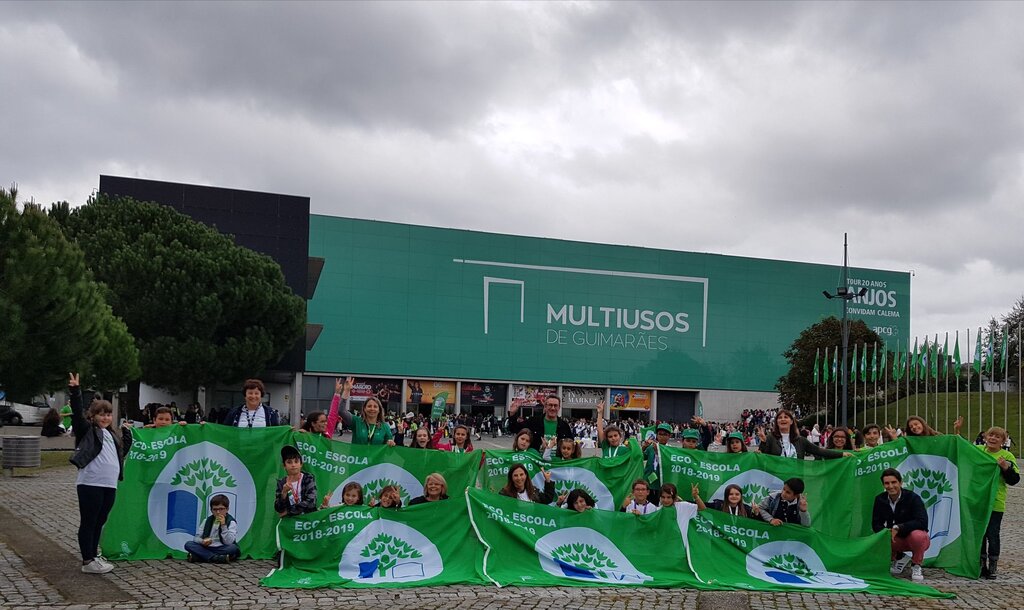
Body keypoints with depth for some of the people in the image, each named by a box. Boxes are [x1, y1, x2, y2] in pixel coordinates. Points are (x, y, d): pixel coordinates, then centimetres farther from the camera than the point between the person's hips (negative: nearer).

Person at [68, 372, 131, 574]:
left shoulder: (113, 434, 20)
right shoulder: (87, 430, 1)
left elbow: (123, 451, 31)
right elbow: (77, 413, -14)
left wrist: (127, 432, 23)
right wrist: (75, 391, -25)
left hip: (109, 485, 7)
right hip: (90, 483, -7)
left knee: (99, 522, 15)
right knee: (88, 522, -1)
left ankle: (94, 556, 26)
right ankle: (87, 562, 3)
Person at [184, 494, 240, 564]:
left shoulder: (231, 522, -3)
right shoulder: (208, 521, 10)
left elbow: (229, 542, -15)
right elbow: (197, 537, 5)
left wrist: (223, 525, -22)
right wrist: (202, 541, -18)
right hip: (207, 548, 3)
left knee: (233, 548, -35)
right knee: (188, 544, -18)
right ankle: (218, 558, -31)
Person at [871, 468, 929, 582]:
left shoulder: (912, 498, -18)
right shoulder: (880, 499, -4)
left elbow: (922, 522, -27)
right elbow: (876, 524, -3)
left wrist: (899, 528, -35)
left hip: (913, 537, -4)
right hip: (896, 539, 4)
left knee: (917, 535, -39)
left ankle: (916, 566, -10)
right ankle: (900, 558, 9)